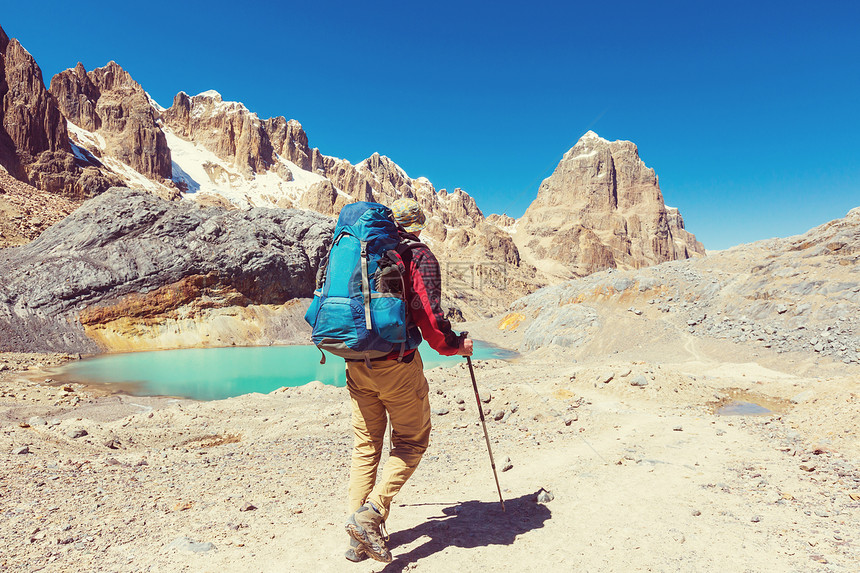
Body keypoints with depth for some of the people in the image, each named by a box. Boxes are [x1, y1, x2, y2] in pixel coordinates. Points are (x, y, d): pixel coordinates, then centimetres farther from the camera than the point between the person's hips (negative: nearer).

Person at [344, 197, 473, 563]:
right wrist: (456, 346, 4)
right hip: (397, 364, -5)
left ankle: (359, 540, 17)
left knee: (365, 445, 13)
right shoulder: (418, 256, -4)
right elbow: (428, 316, -13)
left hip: (357, 365, 6)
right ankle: (371, 513, -5)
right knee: (412, 441, 10)